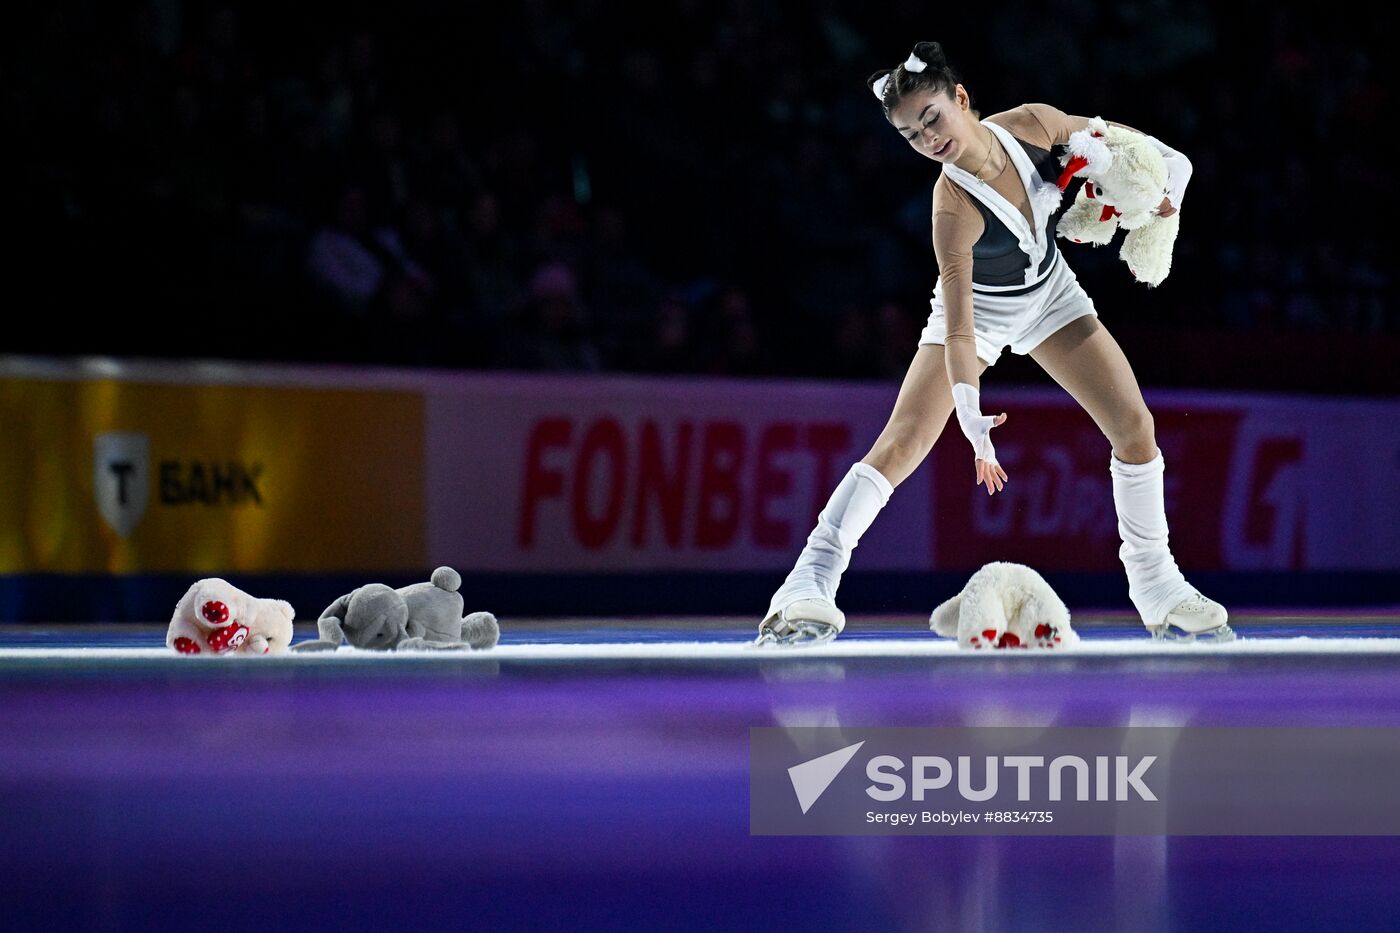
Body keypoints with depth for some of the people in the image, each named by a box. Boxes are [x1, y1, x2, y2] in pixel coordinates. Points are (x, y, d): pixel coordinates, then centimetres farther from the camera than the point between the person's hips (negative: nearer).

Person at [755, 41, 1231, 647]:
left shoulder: (1033, 124, -24)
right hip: (981, 311, -5)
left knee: (1135, 429, -2)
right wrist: (972, 419, -46)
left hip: (1051, 296, 5)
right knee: (900, 444, -19)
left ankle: (1154, 585, 14)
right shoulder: (953, 208, -36)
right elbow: (958, 327, -37)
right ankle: (809, 586, -17)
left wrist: (1161, 185, -13)